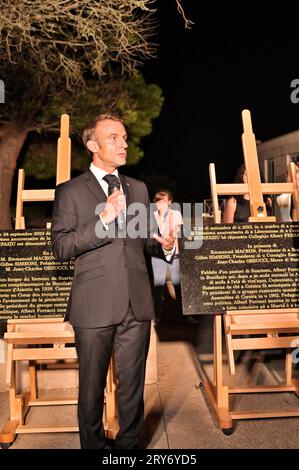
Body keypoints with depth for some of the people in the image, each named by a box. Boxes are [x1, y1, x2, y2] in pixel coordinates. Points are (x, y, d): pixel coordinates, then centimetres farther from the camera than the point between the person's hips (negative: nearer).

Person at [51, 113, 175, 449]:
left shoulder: (138, 189, 14)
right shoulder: (70, 191, 0)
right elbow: (59, 248, -9)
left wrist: (165, 245, -5)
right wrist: (103, 220, -18)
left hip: (137, 304, 4)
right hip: (94, 306, -3)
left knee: (132, 386, 14)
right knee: (91, 388, 13)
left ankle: (129, 444, 36)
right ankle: (92, 445, 36)